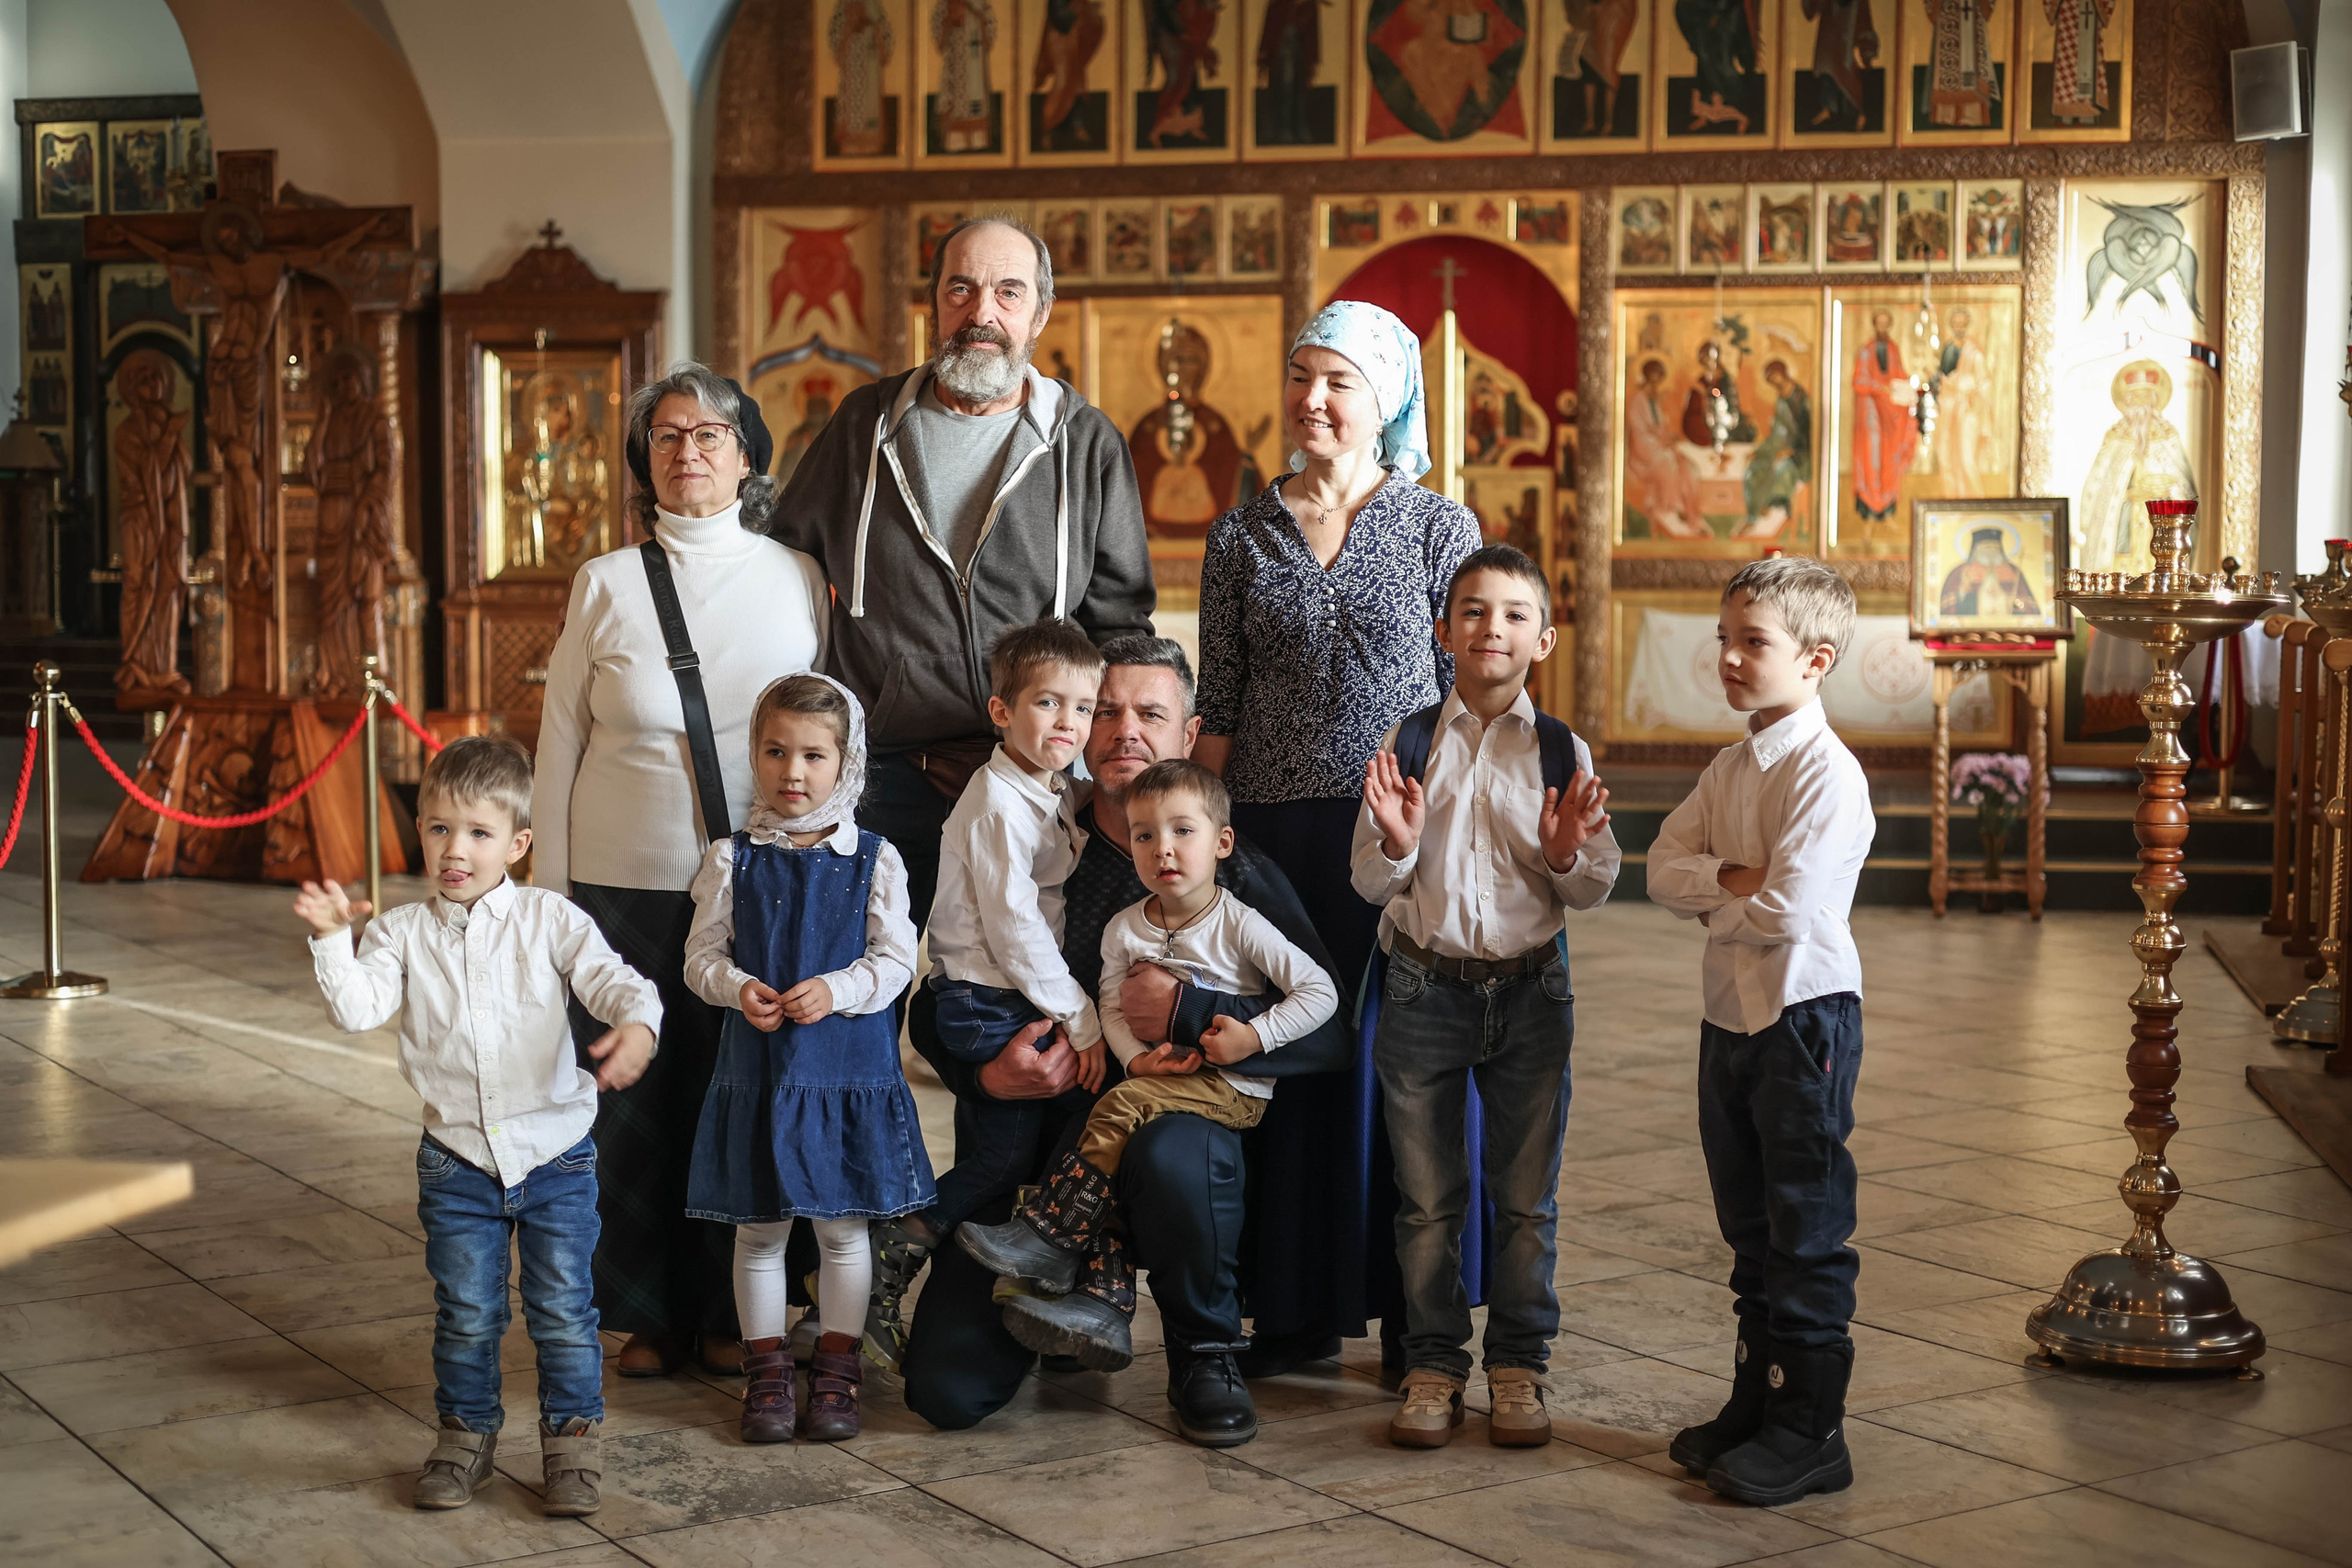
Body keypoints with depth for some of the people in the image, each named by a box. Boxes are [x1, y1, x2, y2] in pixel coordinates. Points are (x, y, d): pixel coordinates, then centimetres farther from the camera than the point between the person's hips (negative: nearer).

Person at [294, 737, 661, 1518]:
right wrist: (331, 939, -23)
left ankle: (573, 1437, 20)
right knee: (465, 1313, 11)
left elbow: (610, 978, -14)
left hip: (555, 1152, -1)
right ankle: (466, 1434, 30)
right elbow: (358, 1008, -10)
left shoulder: (548, 918, -4)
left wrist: (636, 1025, -34)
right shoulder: (403, 932, 0)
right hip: (458, 1160, 1)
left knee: (563, 1309, 5)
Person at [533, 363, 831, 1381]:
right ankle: (645, 1316, 17)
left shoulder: (798, 579, 4)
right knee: (632, 1096, 3)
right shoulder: (606, 585, 4)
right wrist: (552, 893, 4)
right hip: (626, 880, 0)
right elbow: (560, 745, 7)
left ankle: (727, 1314, 18)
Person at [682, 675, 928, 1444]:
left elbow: (896, 958, -2)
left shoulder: (873, 861, -1)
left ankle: (835, 1371, 20)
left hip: (848, 1065, -1)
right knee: (758, 1229, 8)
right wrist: (737, 989, -17)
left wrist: (836, 991, -18)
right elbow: (702, 953, 3)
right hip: (757, 1065, 1)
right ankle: (766, 1370, 20)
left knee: (843, 1228, 7)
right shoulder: (733, 859, 1)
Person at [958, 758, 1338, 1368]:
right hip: (1162, 1078, 6)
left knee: (1121, 1108, -26)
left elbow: (1321, 992, -9)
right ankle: (1103, 1314, -19)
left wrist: (1254, 1036, -18)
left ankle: (1047, 1239, -18)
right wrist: (1138, 1057, -12)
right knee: (1124, 1160, -19)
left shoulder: (1239, 925, -8)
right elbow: (1112, 1009, 9)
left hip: (1233, 1088, -5)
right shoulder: (1125, 929, 6)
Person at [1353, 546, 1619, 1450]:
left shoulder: (1562, 752, 0)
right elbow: (1370, 884, 1)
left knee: (1526, 1197, 8)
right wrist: (1396, 842, -19)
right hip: (1424, 989, 0)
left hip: (1529, 989, 0)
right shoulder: (1407, 743, 0)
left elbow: (1595, 891, 3)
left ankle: (1518, 1366, 22)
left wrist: (1568, 856, -17)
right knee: (1427, 1197, 9)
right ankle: (1432, 1366, 21)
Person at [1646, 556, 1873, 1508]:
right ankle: (1757, 1400, 29)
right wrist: (1734, 877, -16)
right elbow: (1664, 870, 2)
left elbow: (1786, 910, -24)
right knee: (1752, 1230, 17)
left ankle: (1808, 1431, 10)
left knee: (1808, 1233, 1)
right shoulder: (1732, 766, 10)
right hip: (1731, 1012, 8)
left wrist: (1712, 899, -6)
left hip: (1803, 1013, -8)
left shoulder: (1826, 772, -16)